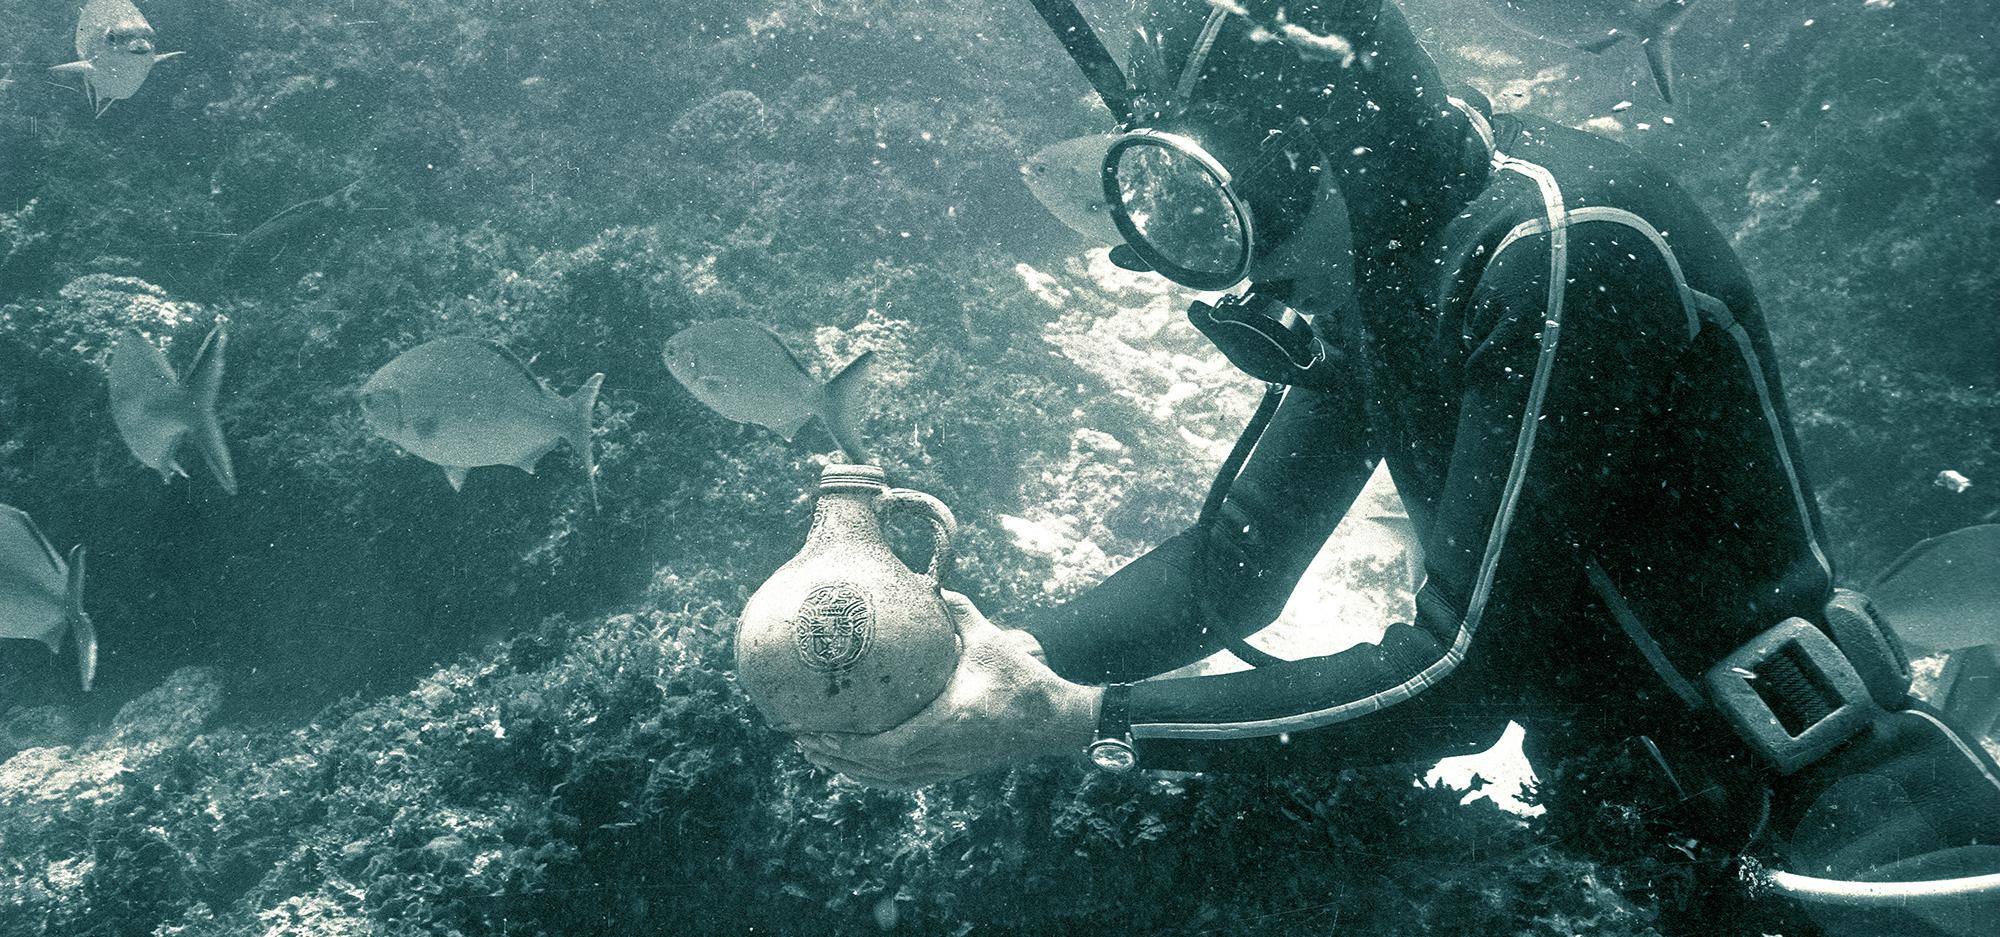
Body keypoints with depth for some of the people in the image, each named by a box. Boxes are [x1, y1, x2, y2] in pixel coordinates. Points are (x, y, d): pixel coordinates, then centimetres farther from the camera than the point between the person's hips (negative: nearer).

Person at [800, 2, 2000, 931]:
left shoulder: (1559, 248, -27)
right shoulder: (1376, 280, 0)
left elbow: (1460, 679, -26)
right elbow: (1227, 569, 4)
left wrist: (1074, 721, -26)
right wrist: (995, 657, -11)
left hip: (1821, 807, -7)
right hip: (1631, 791, 7)